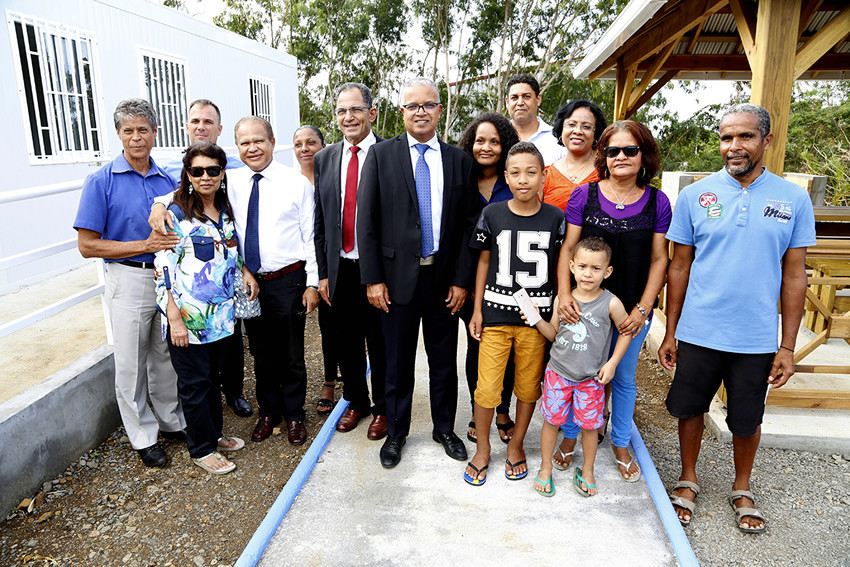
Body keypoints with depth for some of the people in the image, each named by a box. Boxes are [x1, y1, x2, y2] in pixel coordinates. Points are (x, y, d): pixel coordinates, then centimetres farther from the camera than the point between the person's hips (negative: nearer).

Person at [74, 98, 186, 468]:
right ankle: (143, 437, 23)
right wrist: (145, 246, -18)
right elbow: (87, 245, -10)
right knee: (131, 366, 7)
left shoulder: (167, 180, 6)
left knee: (166, 358, 16)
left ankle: (172, 422, 33)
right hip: (130, 281, -4)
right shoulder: (101, 181, -7)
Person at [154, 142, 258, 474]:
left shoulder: (226, 210, 8)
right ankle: (201, 449, 23)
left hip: (220, 314, 6)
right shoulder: (176, 214, -11)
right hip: (188, 317, -6)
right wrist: (174, 319, -17)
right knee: (195, 382, 7)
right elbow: (164, 270, -14)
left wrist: (245, 271, 0)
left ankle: (214, 435, 36)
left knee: (213, 375, 19)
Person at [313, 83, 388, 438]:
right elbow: (319, 222, 9)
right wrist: (323, 272, 5)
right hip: (340, 270, 4)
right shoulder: (324, 159, 8)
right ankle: (356, 402, 37)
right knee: (346, 342, 16)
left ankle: (382, 407, 30)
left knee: (380, 343, 10)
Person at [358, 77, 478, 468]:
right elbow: (366, 221, -4)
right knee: (398, 362, 11)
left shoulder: (459, 160, 4)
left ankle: (444, 428, 35)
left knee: (444, 361, 14)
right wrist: (372, 278, -8)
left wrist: (462, 279, -4)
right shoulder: (381, 155, -1)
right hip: (398, 276, -1)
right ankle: (395, 433, 31)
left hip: (445, 278, 2)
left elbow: (468, 224, 2)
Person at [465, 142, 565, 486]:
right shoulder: (492, 214, -2)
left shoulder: (555, 219, -2)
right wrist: (477, 310, 3)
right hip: (495, 313, 0)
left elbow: (560, 267, 4)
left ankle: (516, 445, 36)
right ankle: (482, 449, 25)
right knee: (486, 387, 1)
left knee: (528, 386, 13)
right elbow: (484, 261, 5)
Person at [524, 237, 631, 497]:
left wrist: (611, 363, -3)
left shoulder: (610, 303, -11)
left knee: (589, 425, 12)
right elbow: (554, 333, 6)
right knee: (551, 421, 10)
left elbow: (626, 331, 2)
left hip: (591, 379, -1)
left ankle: (587, 471, 36)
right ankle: (545, 469, 31)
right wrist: (537, 319, -12)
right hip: (558, 372, 2)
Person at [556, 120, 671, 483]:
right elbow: (568, 250, -3)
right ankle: (569, 437, 33)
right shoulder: (584, 196, -3)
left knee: (624, 378, 16)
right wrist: (564, 295, -16)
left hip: (631, 310, 1)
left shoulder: (657, 202, 0)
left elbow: (659, 260, 1)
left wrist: (643, 309, -7)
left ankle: (620, 445, 37)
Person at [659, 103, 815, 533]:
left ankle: (742, 490, 39)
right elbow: (679, 267, 1)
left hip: (757, 339, 0)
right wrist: (670, 333, 1)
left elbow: (793, 275, 2)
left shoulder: (793, 199, -1)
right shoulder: (694, 195, -3)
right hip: (698, 333, 0)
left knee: (747, 420, 14)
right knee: (690, 409, 13)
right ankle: (688, 481, 36)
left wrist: (787, 346, -1)